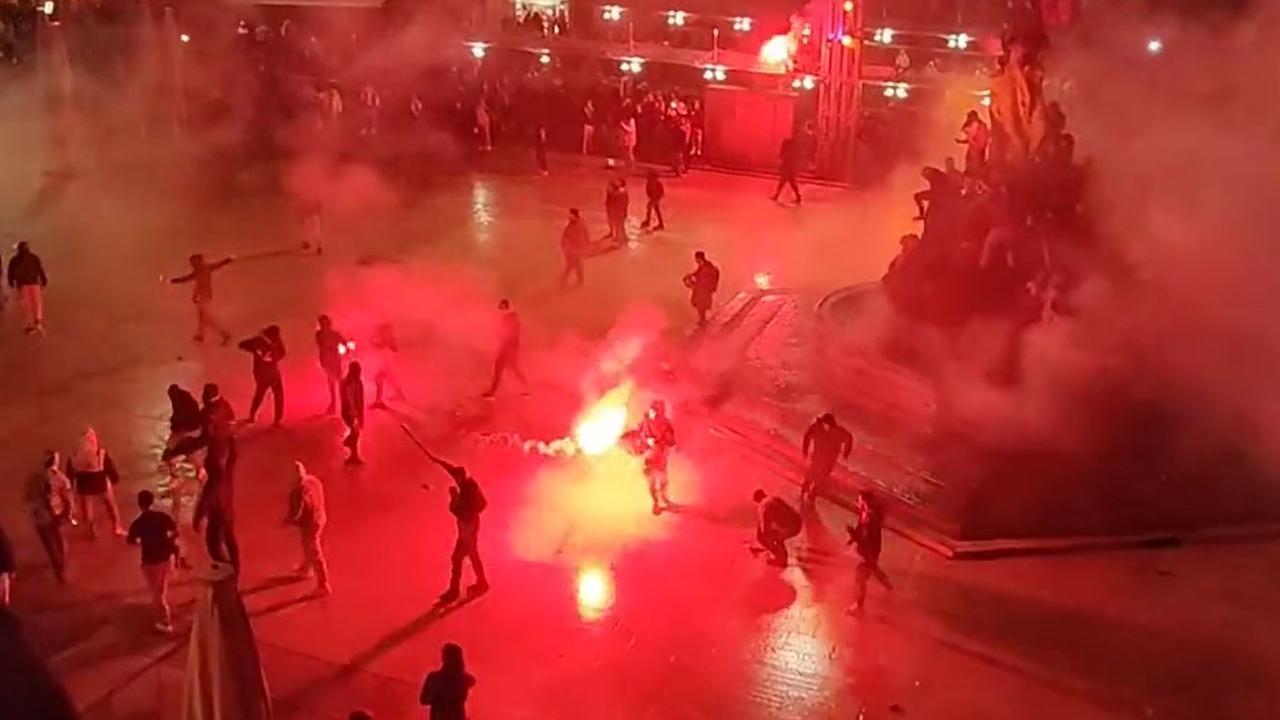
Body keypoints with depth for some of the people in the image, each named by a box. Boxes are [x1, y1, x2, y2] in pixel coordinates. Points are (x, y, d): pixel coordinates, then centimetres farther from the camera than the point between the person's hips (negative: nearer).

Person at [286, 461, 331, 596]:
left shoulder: (298, 492, -34)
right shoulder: (314, 480, -11)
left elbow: (296, 515, -25)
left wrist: (287, 521, -3)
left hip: (309, 524, -8)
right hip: (321, 518, 8)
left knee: (316, 555, 9)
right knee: (310, 547, 34)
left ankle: (324, 586, 22)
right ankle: (306, 568, 60)